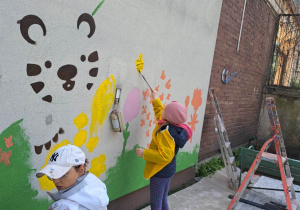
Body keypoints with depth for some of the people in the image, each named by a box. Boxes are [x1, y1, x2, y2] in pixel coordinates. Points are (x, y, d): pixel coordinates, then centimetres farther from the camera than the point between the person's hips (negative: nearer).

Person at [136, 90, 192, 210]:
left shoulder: (166, 132, -28)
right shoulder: (175, 127, -1)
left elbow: (164, 156, -32)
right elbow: (160, 113, 20)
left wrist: (144, 153, -24)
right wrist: (155, 100, 26)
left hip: (160, 173, -9)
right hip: (169, 170, 9)